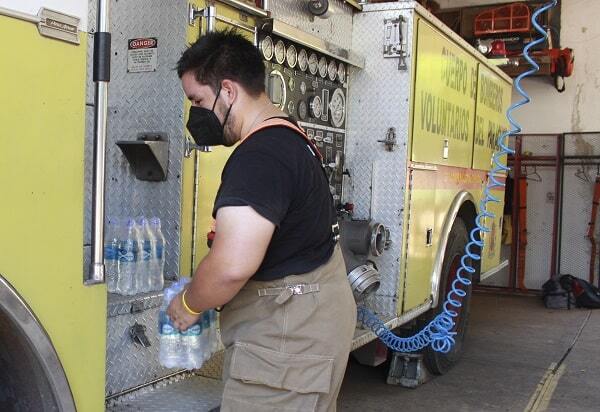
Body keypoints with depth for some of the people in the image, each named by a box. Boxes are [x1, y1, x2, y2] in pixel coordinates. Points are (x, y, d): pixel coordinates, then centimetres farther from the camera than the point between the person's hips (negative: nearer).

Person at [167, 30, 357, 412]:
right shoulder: (292, 138, 11)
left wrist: (189, 304, -13)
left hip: (287, 340, -10)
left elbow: (233, 264, -33)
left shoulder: (259, 157, -23)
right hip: (312, 322, 10)